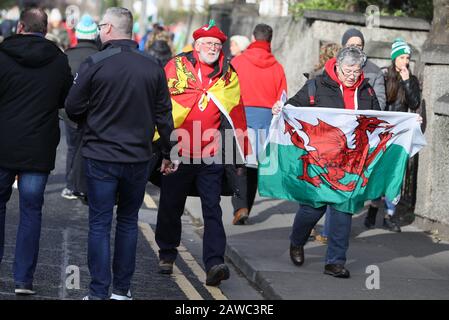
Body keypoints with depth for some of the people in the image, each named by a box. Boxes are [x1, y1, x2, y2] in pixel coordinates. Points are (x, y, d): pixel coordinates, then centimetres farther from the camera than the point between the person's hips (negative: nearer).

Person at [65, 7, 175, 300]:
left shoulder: (94, 64, -10)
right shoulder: (153, 67, 0)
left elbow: (73, 109, -4)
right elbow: (164, 115, 4)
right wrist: (168, 153, 14)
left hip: (101, 156, -3)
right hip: (138, 158, 3)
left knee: (99, 224, 3)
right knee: (128, 222, 14)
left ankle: (99, 292, 0)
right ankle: (122, 290, 17)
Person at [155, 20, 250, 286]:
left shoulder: (228, 75, 7)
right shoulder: (177, 66, -2)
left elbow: (237, 115, 12)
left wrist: (241, 154, 13)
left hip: (211, 156, 1)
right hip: (177, 152, -1)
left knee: (213, 210, -7)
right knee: (171, 207, 13)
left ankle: (214, 263, -14)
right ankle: (167, 254, 32)